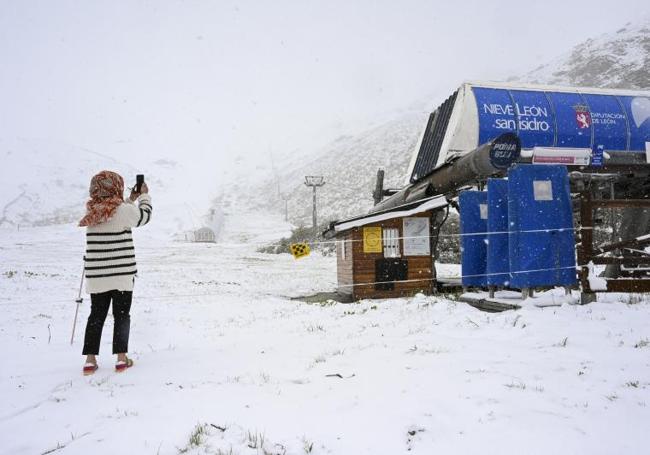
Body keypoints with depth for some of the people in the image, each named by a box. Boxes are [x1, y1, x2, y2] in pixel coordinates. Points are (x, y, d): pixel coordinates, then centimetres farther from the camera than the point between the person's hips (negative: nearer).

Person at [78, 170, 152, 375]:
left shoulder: (92, 211, 5)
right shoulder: (123, 210, -12)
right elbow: (144, 216, 6)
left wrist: (130, 200, 28)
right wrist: (144, 195, 21)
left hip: (96, 276, 5)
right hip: (122, 274, -4)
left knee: (96, 315, 13)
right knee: (121, 314, 7)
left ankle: (90, 359, 13)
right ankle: (121, 358, 7)